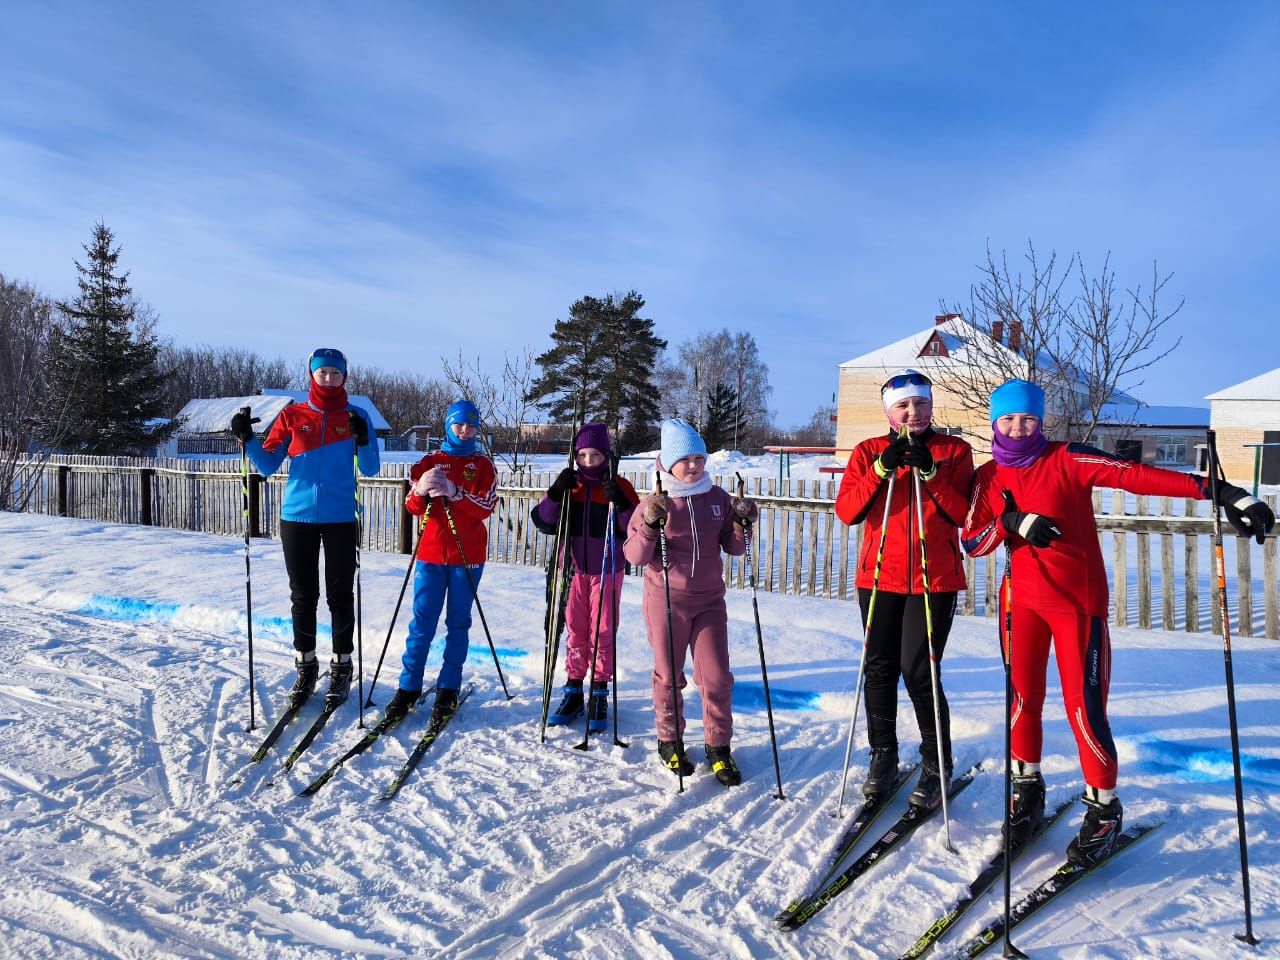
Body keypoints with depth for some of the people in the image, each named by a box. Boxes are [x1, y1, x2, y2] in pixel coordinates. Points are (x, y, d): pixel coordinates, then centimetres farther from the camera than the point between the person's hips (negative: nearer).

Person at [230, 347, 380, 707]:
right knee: (303, 597, 10)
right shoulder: (292, 415, 4)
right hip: (297, 517, 1)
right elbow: (267, 466, 5)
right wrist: (247, 438, -10)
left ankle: (341, 668, 19)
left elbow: (370, 469, -4)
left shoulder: (356, 416, 2)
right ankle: (306, 667, 24)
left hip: (341, 519, -1)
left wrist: (362, 440, -21)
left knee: (340, 596, 7)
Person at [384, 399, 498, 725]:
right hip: (431, 553, 1)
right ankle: (409, 687, 10)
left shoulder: (483, 465, 5)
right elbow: (412, 506, 1)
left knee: (458, 622, 5)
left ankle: (448, 689, 13)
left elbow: (485, 508, -9)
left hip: (467, 556, -1)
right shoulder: (430, 461, 9)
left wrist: (451, 491, -22)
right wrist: (420, 490, -21)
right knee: (422, 622, 1)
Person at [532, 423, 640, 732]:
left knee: (602, 633, 4)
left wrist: (621, 502, -27)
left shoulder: (619, 486, -6)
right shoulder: (569, 485, 2)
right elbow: (544, 522, -4)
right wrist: (556, 493, -19)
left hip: (607, 571, -2)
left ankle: (599, 696, 17)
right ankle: (573, 692, 22)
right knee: (575, 631, 10)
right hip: (575, 570, 3)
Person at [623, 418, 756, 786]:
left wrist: (740, 524, -9)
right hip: (666, 601, -2)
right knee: (668, 675, 10)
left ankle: (719, 746, 19)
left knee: (717, 677, 2)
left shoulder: (718, 498, 3)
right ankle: (669, 741, 28)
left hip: (709, 600, 2)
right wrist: (650, 525, -23)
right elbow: (635, 556, -7)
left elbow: (734, 548, 10)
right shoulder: (655, 503, -4)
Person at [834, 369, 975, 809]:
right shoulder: (869, 452, 7)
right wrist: (882, 468, -16)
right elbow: (846, 510, -6)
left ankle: (937, 765, 13)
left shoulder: (954, 451, 3)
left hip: (935, 579, -2)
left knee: (918, 672, -6)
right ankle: (883, 756, 25)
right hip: (879, 577, 2)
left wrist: (930, 471, -18)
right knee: (879, 669, 7)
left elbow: (963, 513, -8)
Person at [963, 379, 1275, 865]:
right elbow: (973, 542, -4)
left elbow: (1134, 475, -20)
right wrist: (1012, 521, -22)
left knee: (1084, 707, -4)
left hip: (1079, 601, -3)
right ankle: (1027, 789, 30)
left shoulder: (1065, 459, -8)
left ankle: (1104, 808, 17)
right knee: (1024, 697, 8)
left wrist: (1216, 490, -30)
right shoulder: (988, 477, 3)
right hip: (1023, 600, 3)